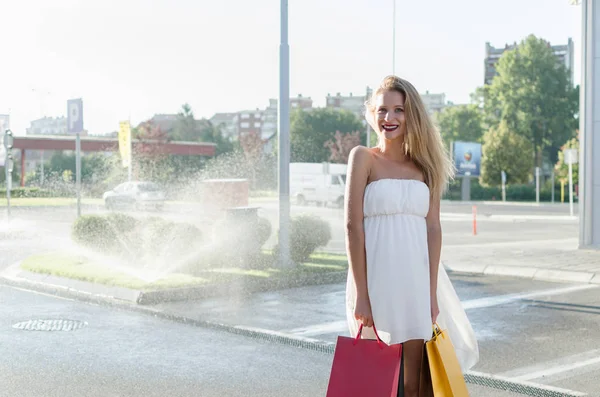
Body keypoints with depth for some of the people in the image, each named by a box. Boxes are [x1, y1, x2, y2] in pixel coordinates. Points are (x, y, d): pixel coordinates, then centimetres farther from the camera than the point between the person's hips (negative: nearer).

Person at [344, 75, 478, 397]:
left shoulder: (425, 166, 9)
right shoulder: (363, 158, -1)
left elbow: (433, 229, 6)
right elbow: (353, 226, -7)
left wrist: (432, 293, 0)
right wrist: (360, 294, -11)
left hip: (415, 282, 3)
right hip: (375, 281, -3)